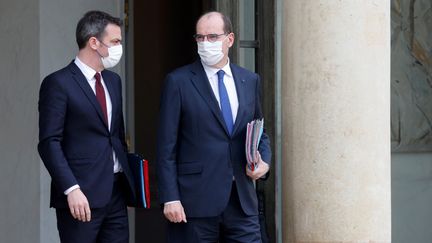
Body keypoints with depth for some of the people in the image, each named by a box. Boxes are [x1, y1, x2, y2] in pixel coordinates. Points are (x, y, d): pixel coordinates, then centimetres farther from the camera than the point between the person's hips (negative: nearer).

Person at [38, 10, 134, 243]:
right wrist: (71, 189, -20)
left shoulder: (113, 80, 15)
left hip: (116, 191, 7)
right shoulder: (58, 83, -8)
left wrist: (128, 176, 15)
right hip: (82, 195, -7)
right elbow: (49, 143, -12)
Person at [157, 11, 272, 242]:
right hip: (196, 200, -3)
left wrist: (264, 159, 0)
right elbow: (167, 147, -5)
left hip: (242, 199, 4)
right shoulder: (178, 81, -2)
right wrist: (170, 198, -11)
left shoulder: (250, 80, 11)